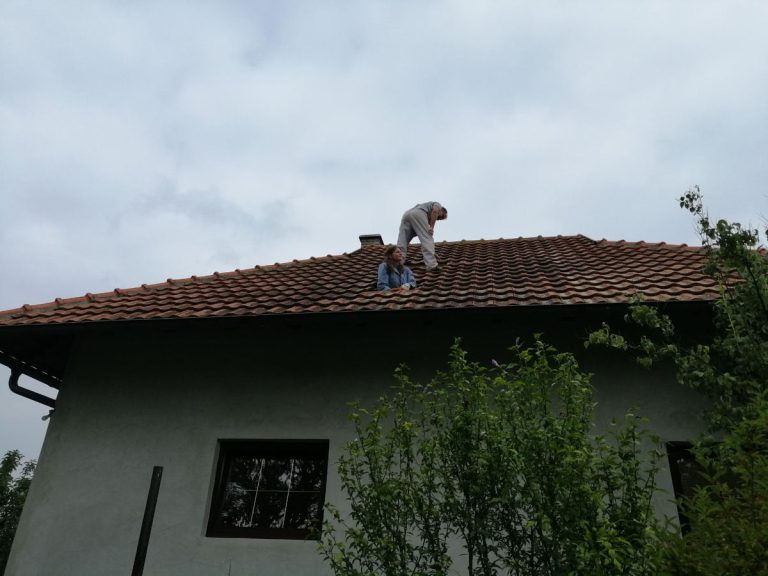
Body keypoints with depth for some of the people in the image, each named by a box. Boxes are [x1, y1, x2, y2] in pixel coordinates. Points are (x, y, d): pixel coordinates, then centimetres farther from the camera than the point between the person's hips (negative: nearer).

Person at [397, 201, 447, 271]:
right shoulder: (437, 205, 27)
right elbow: (435, 211, 0)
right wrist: (432, 227, -3)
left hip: (406, 214, 8)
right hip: (418, 214, -8)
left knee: (402, 242, 8)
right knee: (427, 240, -7)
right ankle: (431, 265, -15)